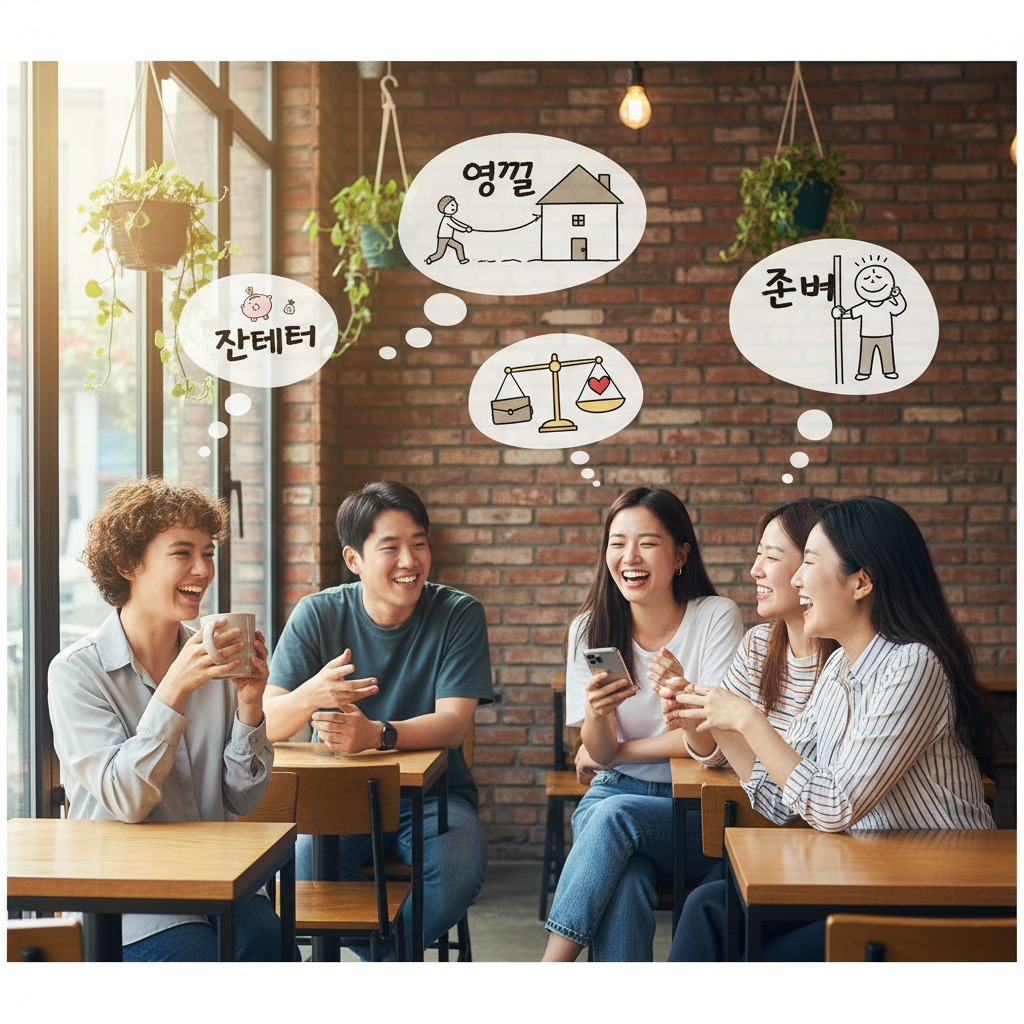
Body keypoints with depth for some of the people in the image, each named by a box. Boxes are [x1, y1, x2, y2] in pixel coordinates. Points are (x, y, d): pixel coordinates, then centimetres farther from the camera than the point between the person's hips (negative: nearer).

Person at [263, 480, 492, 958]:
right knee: (300, 861, -30)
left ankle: (379, 954, -1)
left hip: (432, 795, 0)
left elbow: (453, 723, -15)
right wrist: (311, 696, -34)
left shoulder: (459, 614, -6)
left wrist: (376, 734, -36)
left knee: (459, 868, -31)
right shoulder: (318, 615, -4)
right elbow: (266, 724, -10)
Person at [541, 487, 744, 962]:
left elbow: (708, 744, -12)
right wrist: (595, 714, -26)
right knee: (623, 887, -33)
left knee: (616, 813, -33)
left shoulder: (717, 617, -8)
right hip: (613, 794, 2)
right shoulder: (589, 630, 1)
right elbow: (599, 752, -4)